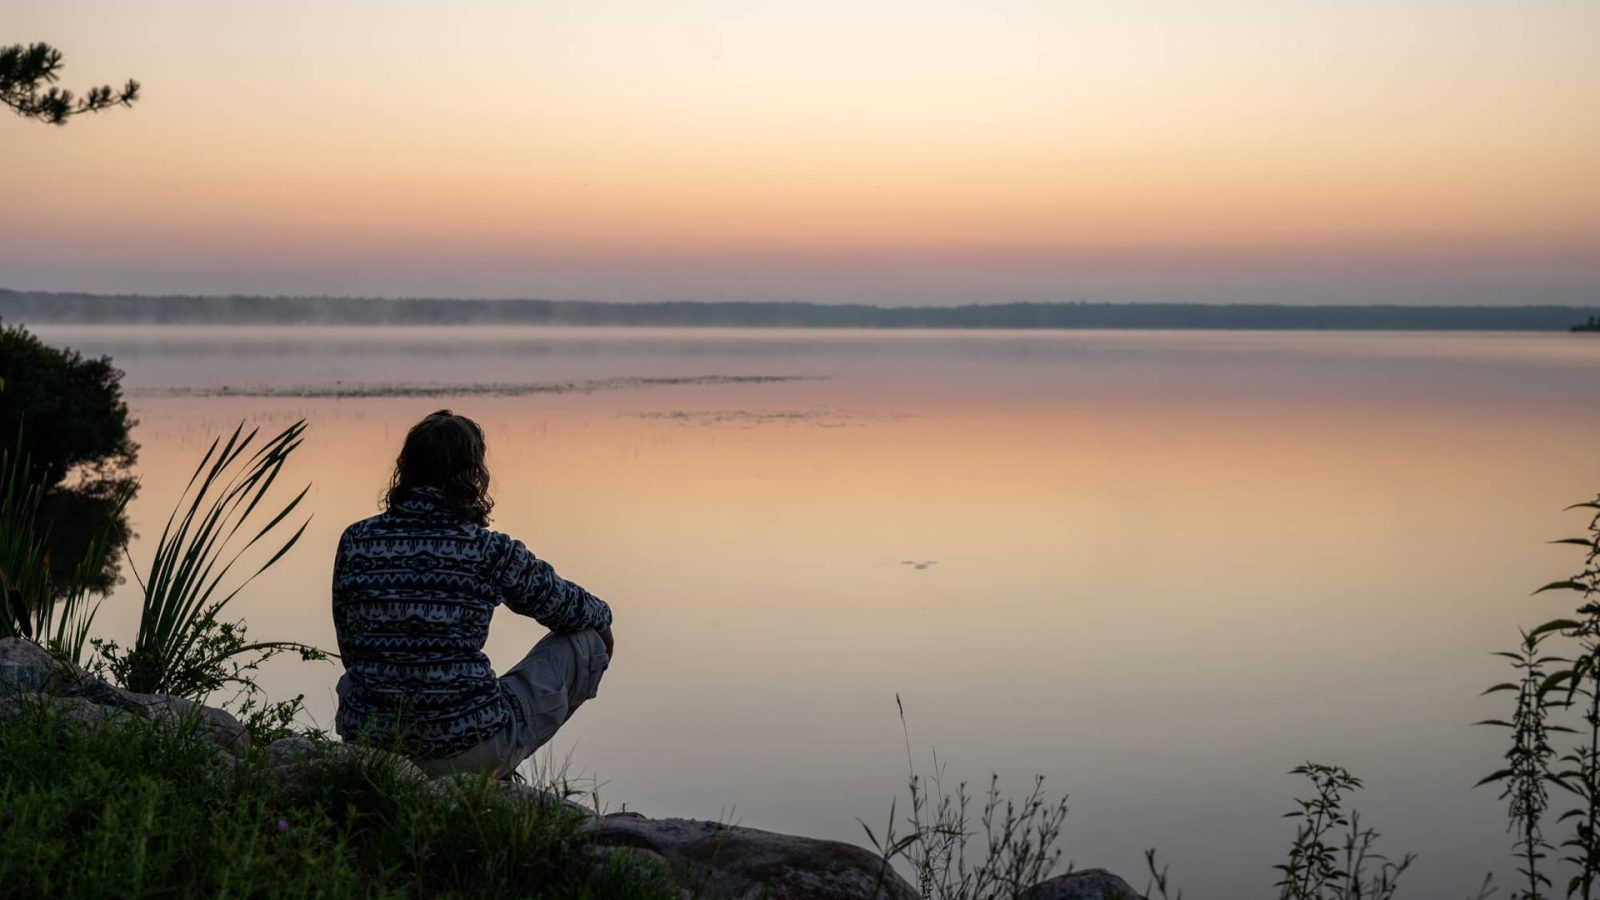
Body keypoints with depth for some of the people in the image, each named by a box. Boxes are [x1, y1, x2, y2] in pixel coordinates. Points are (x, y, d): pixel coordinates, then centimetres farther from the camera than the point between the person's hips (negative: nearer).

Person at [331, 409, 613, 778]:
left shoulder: (355, 540, -1)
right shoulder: (491, 551, -10)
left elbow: (350, 647, 11)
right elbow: (568, 609, 7)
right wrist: (602, 617, 32)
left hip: (367, 745, 5)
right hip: (467, 751, -5)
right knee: (585, 641, 13)